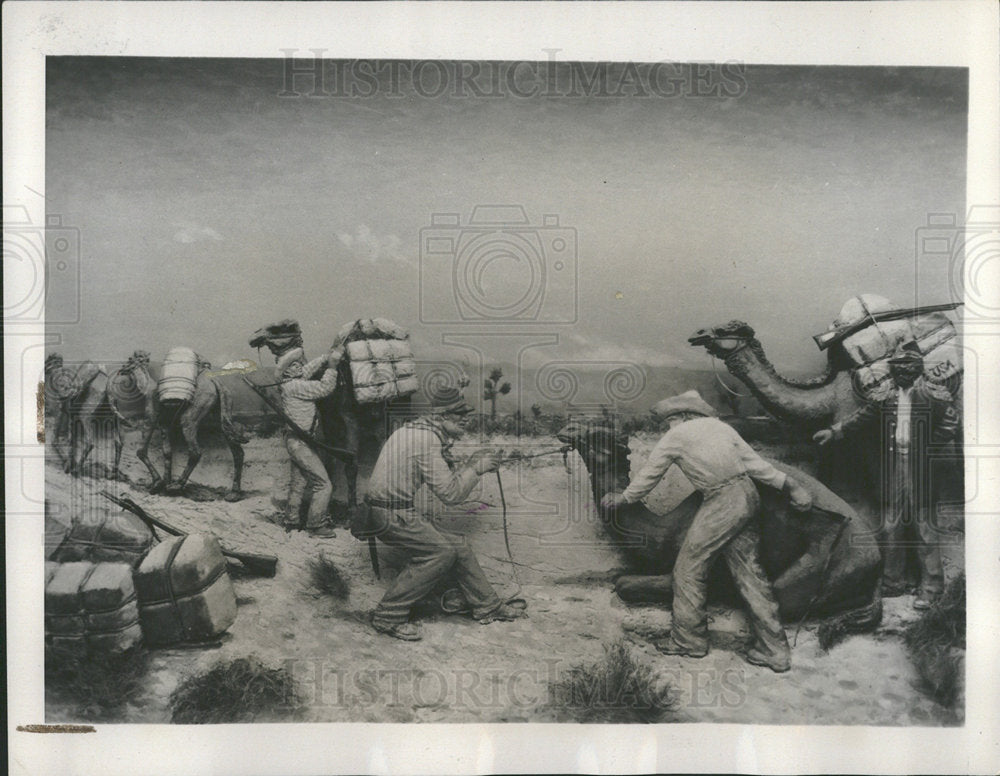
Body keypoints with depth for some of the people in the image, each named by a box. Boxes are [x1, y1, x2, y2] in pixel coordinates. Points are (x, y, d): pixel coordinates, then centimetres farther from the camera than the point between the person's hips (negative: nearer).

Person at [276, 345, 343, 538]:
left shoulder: (290, 383, 6)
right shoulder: (295, 387, -22)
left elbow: (308, 370, 19)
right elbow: (325, 388, -22)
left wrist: (328, 357, 9)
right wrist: (332, 366, -13)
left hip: (295, 440, 10)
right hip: (299, 441, -10)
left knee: (299, 482, 21)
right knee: (323, 484, -4)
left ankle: (291, 521, 32)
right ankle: (316, 525, 5)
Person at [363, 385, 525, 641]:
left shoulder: (420, 430, 12)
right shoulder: (428, 440, -19)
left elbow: (442, 479, 18)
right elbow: (450, 493, -20)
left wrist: (469, 463, 8)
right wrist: (477, 468, -11)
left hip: (400, 510, 10)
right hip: (392, 514, -10)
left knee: (458, 547, 8)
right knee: (441, 552, -15)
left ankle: (488, 606, 20)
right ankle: (388, 616, -8)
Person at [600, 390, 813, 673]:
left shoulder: (675, 436, 5)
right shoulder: (719, 426, 20)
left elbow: (648, 476, 15)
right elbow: (753, 461, 17)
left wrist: (622, 498, 30)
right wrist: (788, 485, 20)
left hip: (722, 502, -7)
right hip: (748, 494, 7)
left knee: (689, 567, 6)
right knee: (748, 571, 10)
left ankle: (688, 639, 16)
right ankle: (774, 649, 11)